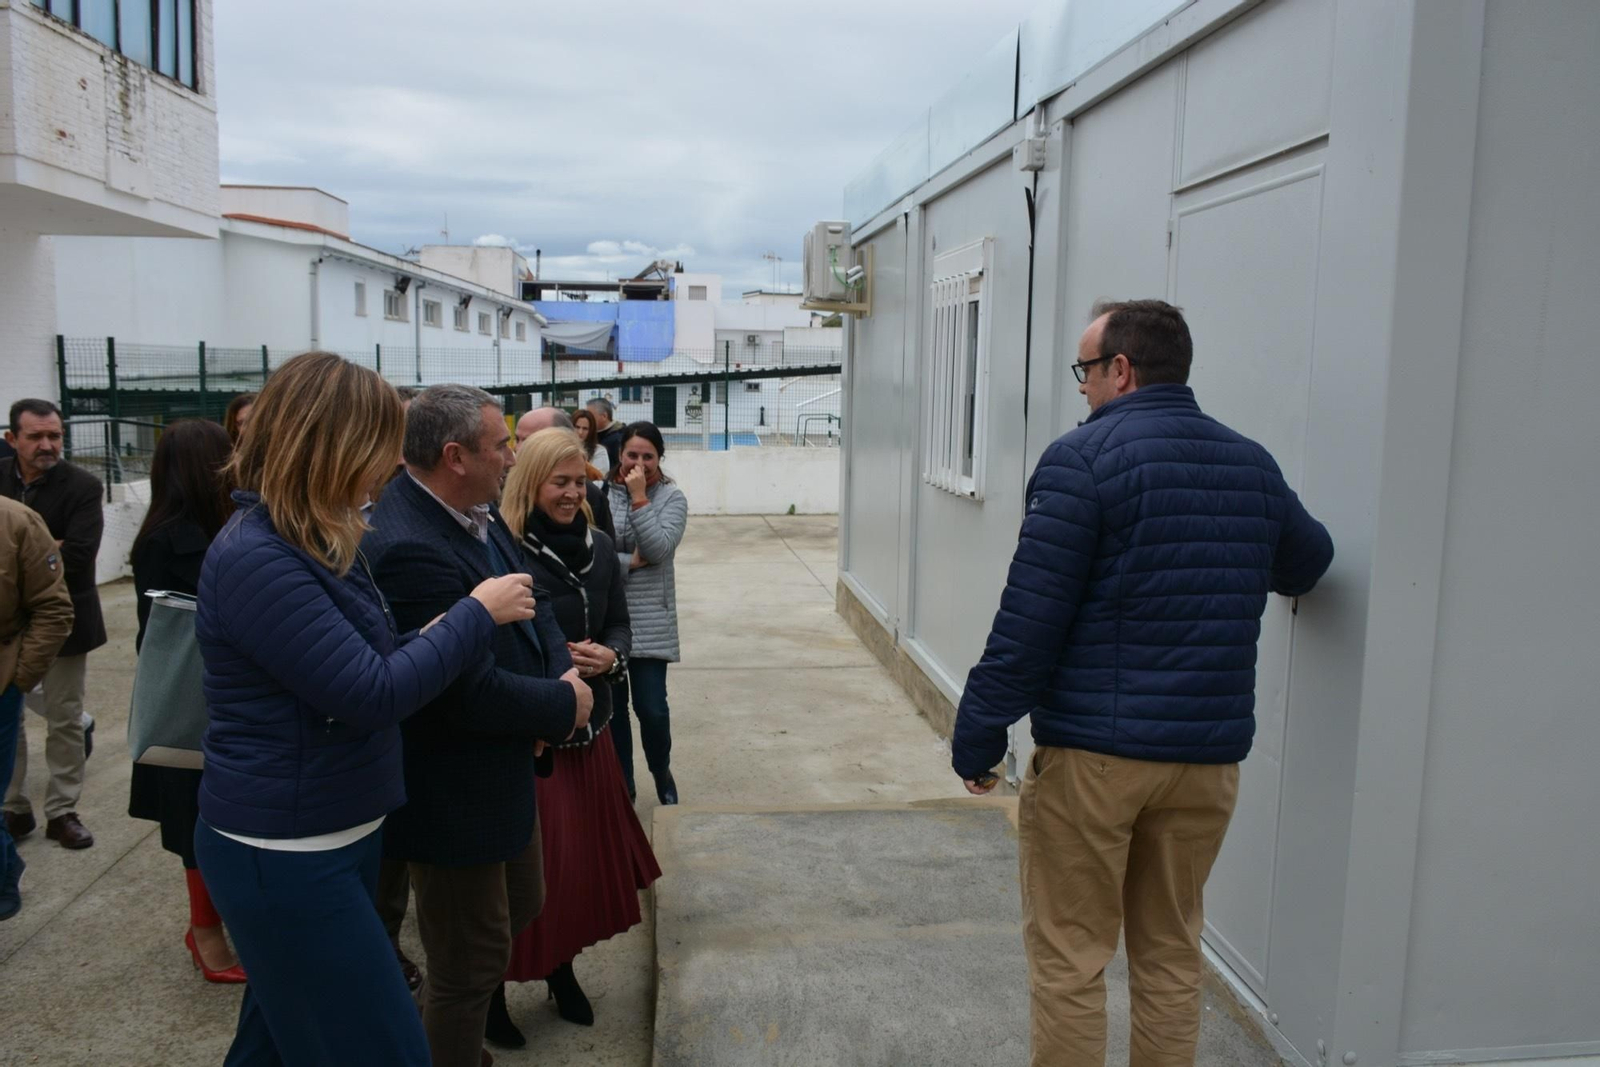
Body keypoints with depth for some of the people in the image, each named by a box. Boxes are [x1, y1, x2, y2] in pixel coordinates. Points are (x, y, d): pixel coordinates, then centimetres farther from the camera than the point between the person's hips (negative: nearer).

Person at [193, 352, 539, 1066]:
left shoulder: (314, 542, 9)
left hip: (332, 837, 10)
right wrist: (478, 611, -15)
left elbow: (367, 656, 12)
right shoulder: (255, 558, -23)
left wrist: (451, 623, -4)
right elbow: (373, 694, -25)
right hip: (286, 858, -9)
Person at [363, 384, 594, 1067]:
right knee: (473, 957, 9)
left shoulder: (478, 513, -2)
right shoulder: (407, 549, -31)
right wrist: (565, 705, -16)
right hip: (453, 798, -10)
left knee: (520, 908, 27)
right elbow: (472, 693, -31)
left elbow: (531, 605, 7)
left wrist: (562, 673, -11)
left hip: (504, 771, 10)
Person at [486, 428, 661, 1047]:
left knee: (584, 853, 16)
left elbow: (619, 625, 10)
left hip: (588, 726, 6)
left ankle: (563, 971, 37)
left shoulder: (599, 547, 4)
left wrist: (610, 656, -10)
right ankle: (494, 991, 24)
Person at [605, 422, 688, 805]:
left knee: (651, 708, -1)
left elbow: (659, 548, -16)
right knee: (612, 706, 10)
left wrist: (639, 498, -16)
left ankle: (661, 772, 28)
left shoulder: (671, 498, -2)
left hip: (650, 619, -1)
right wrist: (630, 561, -14)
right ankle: (622, 784, 29)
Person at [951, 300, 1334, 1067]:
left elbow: (1030, 617, -15)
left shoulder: (1084, 458, -11)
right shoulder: (1252, 464, 7)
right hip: (1208, 753, 6)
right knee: (1171, 955, 18)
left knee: (1068, 956, 8)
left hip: (1091, 750, -5)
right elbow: (1305, 564, 25)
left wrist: (978, 734, -9)